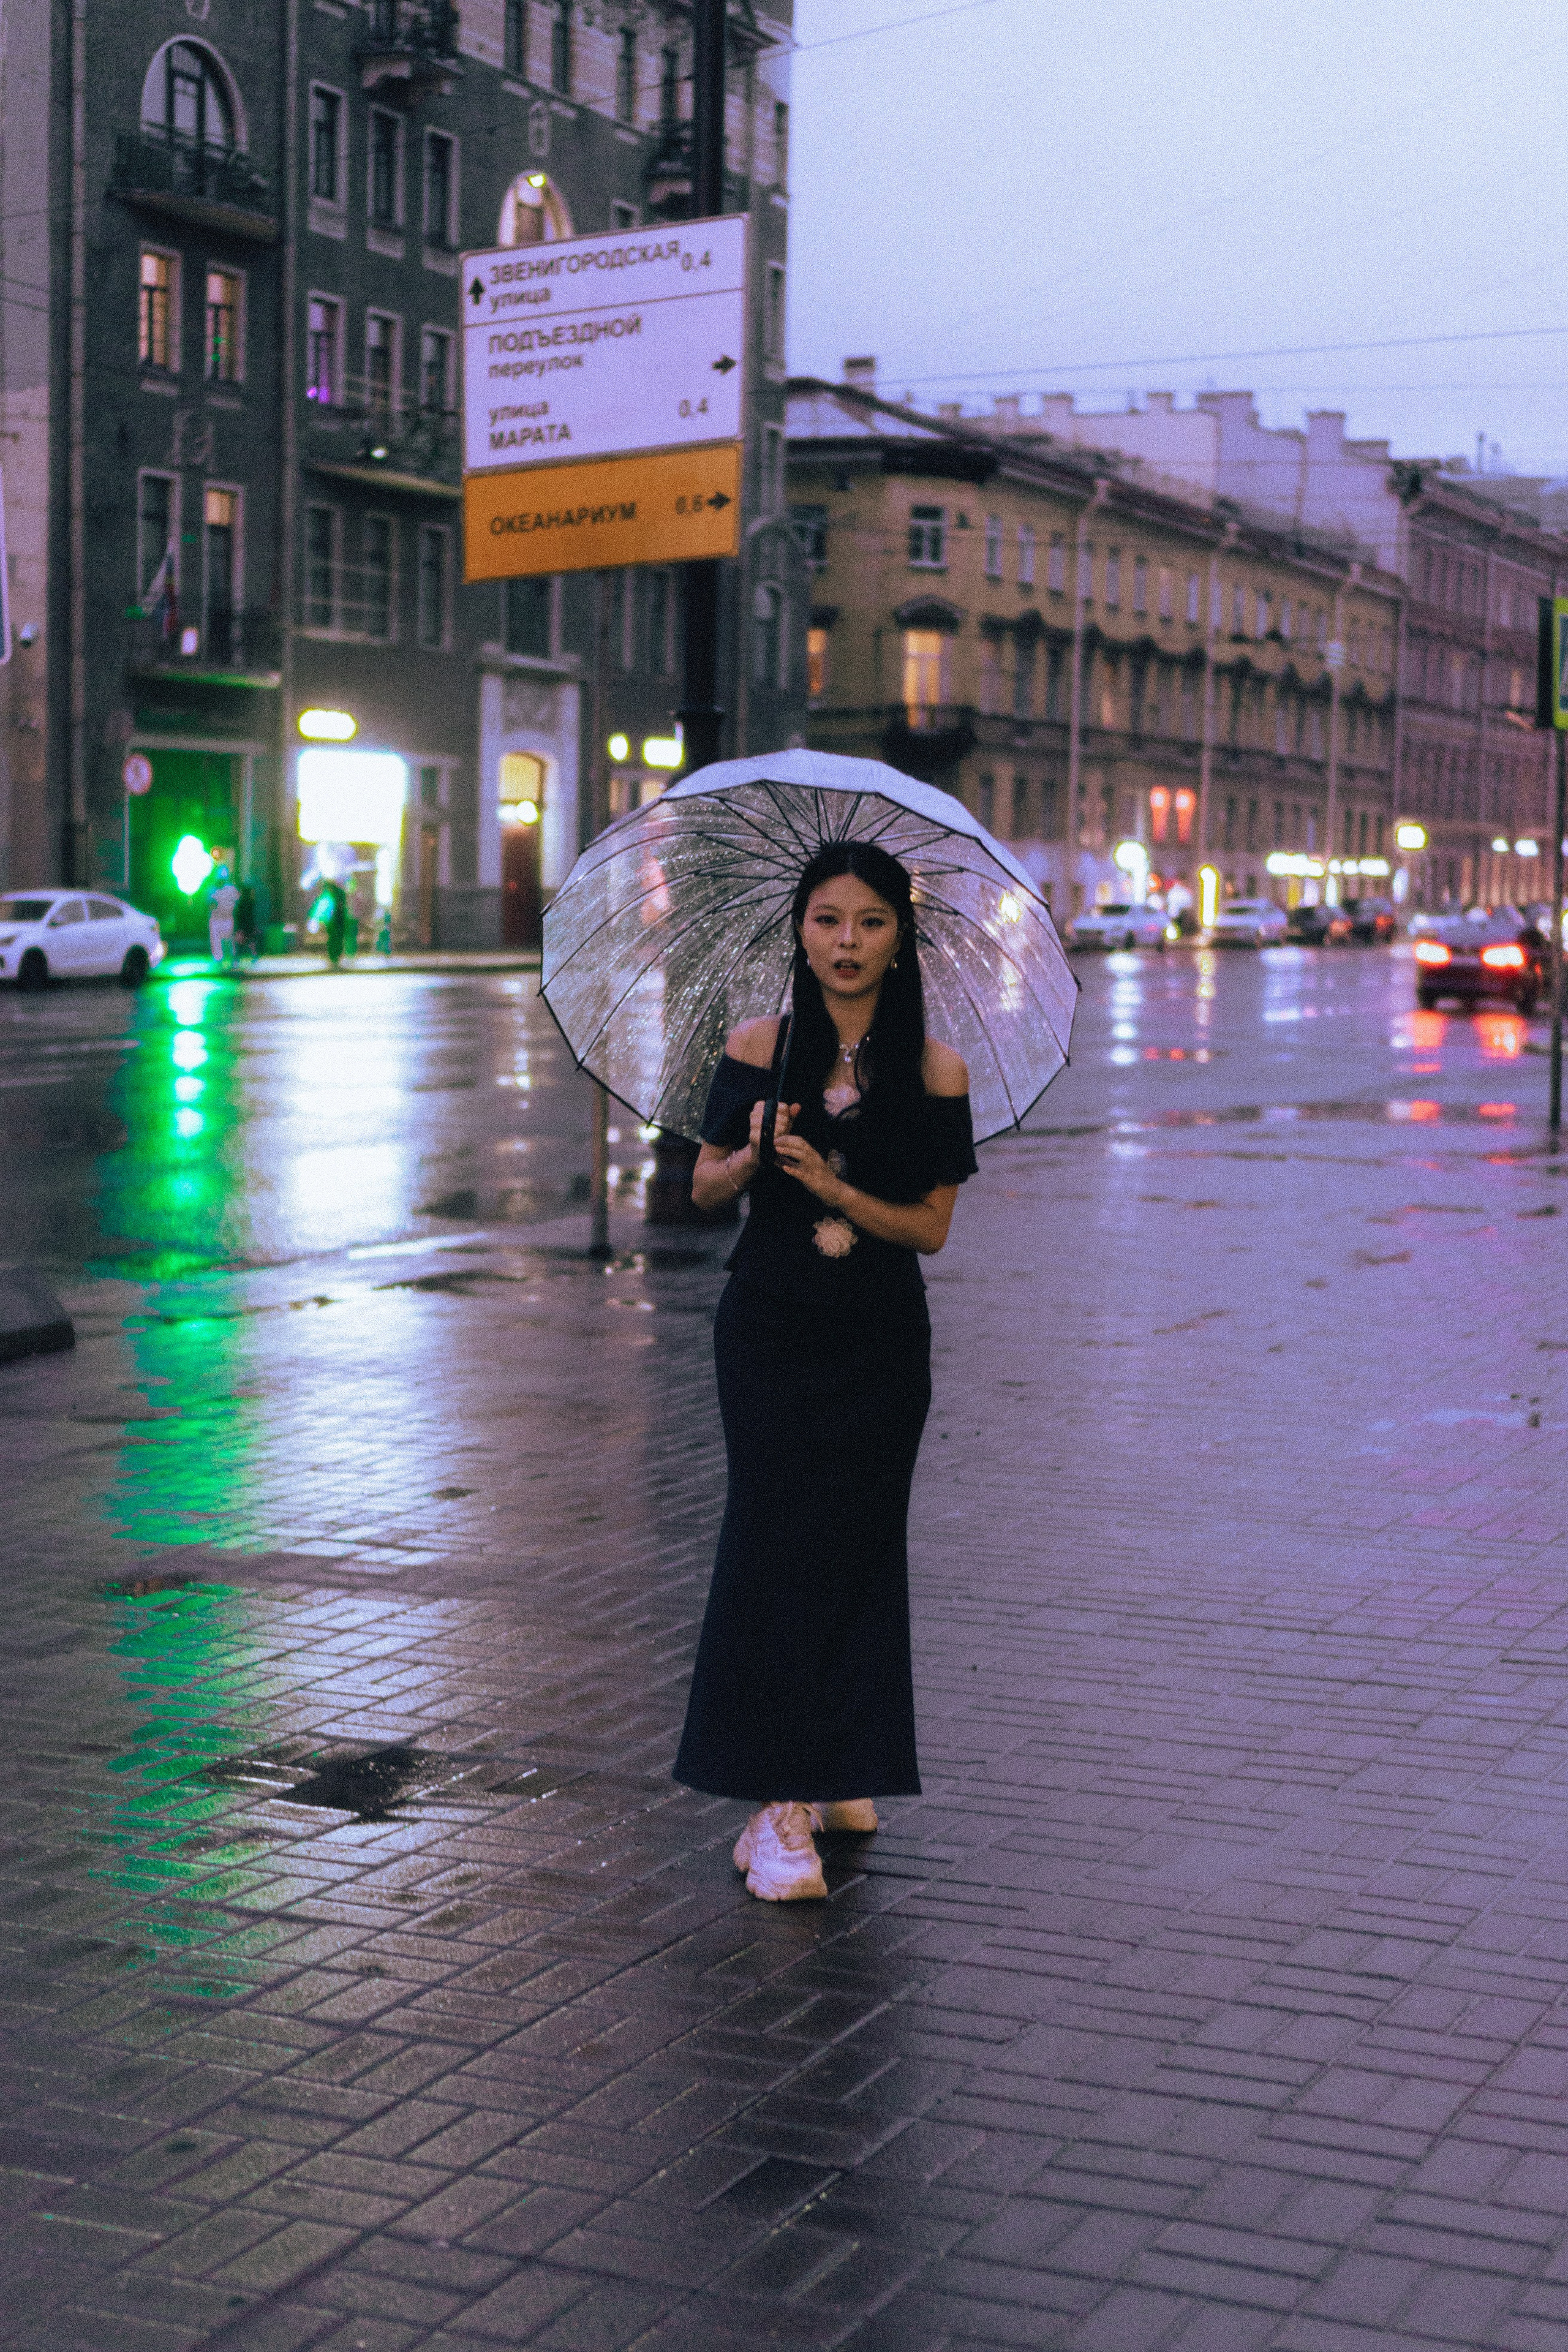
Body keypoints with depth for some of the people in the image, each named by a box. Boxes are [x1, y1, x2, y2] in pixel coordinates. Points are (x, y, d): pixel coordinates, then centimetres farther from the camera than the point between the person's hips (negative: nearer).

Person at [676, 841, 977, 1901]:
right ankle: (781, 1809, -8)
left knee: (858, 1546, 9)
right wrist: (752, 1157, -17)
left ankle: (838, 1773, 27)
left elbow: (931, 1225, -3)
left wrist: (833, 1185, -18)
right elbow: (704, 1188, 5)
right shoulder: (760, 1047, -1)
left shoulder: (936, 1072, -2)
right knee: (780, 1540, -8)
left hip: (880, 1338, 1)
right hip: (771, 1327, -1)